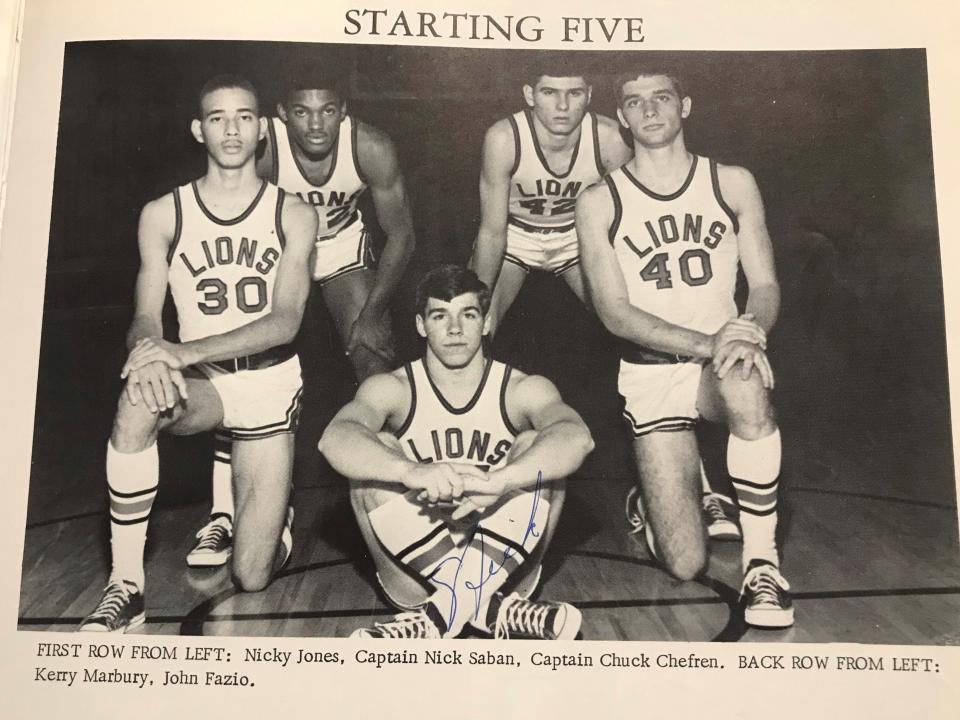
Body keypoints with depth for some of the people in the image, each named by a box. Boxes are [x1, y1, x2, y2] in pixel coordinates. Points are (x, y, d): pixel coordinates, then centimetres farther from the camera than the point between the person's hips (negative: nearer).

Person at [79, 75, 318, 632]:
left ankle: (276, 511, 35)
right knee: (139, 401, -39)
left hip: (271, 384, 0)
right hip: (198, 384, 1)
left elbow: (285, 321, -14)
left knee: (252, 578, -3)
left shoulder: (294, 215, -3)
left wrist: (184, 352, -28)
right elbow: (146, 319, -4)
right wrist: (150, 357, -30)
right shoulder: (163, 215, 0)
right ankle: (126, 586, -23)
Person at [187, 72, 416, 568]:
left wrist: (371, 313, -18)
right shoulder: (261, 150, -32)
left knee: (374, 354, -10)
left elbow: (400, 234, -16)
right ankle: (223, 515, -6)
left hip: (342, 246, 1)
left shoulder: (372, 150, -27)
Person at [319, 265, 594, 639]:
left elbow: (577, 436, -27)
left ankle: (457, 599, -28)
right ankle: (488, 604, -26)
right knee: (376, 450, -21)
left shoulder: (522, 389, -4)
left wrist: (499, 480, -46)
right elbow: (334, 438, -26)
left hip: (504, 563, 0)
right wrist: (412, 472, -47)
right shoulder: (391, 388, -4)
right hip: (416, 570, 0)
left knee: (536, 446, -20)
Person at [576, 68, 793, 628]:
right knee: (685, 565, -9)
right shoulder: (599, 202, -2)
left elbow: (766, 285, 3)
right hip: (650, 372, -1)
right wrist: (706, 344, -23)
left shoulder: (733, 182, 5)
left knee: (746, 383, -40)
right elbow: (614, 312, -9)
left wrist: (750, 331, -21)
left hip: (726, 358, 1)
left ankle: (763, 558, -20)